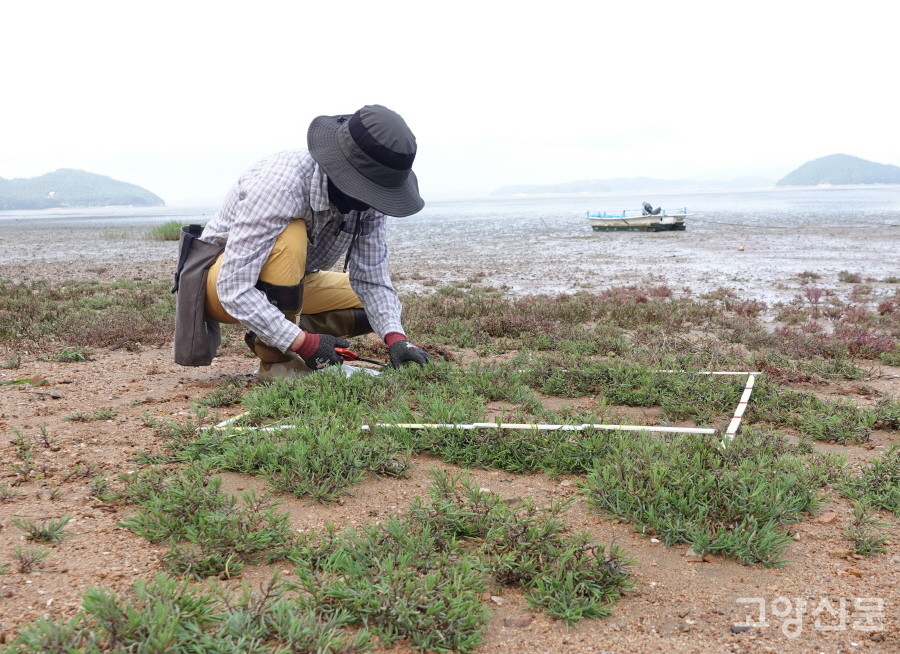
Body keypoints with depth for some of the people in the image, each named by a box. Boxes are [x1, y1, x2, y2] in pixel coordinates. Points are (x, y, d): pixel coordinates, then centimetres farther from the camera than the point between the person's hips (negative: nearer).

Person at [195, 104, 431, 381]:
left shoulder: (367, 196, -16)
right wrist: (303, 342, -39)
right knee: (290, 238, -35)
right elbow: (234, 289, -37)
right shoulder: (279, 184, -35)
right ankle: (276, 360, -22)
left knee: (375, 306, -1)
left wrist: (395, 337, -27)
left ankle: (271, 336, 1)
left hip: (287, 285, 7)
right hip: (220, 283, -7)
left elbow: (371, 278, -11)